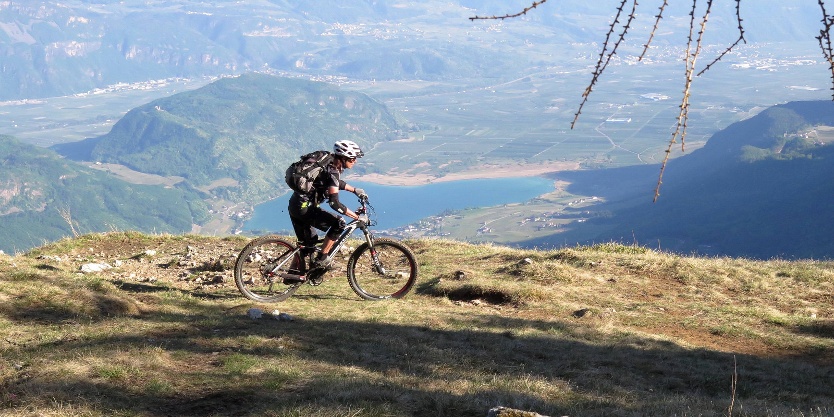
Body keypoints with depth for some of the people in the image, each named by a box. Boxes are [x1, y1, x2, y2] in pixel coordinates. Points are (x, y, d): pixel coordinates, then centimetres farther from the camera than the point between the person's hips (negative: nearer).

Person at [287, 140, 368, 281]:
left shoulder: (330, 165, 8)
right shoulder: (332, 172, -21)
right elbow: (335, 203, -26)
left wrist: (355, 190, 31)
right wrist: (357, 217, -23)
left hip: (295, 205, 10)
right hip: (304, 207, -10)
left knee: (307, 242, 25)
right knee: (338, 223, -17)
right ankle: (321, 260, -8)